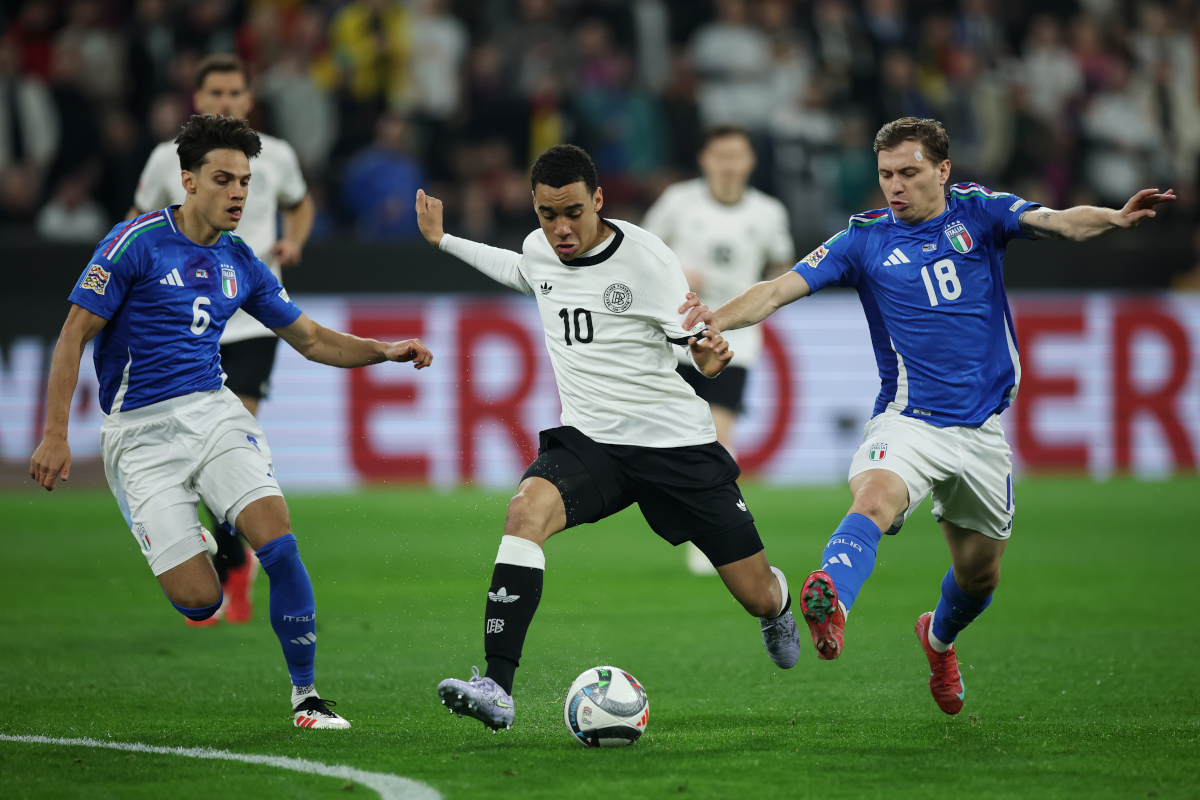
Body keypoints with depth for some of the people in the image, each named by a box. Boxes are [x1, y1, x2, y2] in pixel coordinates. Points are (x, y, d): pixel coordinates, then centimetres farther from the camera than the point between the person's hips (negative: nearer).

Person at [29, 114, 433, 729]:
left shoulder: (239, 262, 9)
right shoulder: (137, 242, -8)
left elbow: (311, 339, 18)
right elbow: (74, 336, -8)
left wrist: (385, 351, 2)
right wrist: (55, 435, -14)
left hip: (213, 411, 4)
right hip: (141, 430, -4)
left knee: (277, 540, -21)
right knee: (199, 601, -12)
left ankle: (305, 693, -6)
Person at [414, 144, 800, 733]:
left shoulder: (646, 258, -14)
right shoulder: (539, 249, 2)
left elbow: (691, 341, -12)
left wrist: (706, 354, -36)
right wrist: (444, 242, 31)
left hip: (676, 442, -3)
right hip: (587, 439, 3)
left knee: (758, 596, 3)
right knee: (526, 510, -31)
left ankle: (779, 600, 47)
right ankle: (497, 688, -37)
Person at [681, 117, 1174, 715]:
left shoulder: (976, 213, 1)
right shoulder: (865, 238, -1)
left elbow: (1061, 223, -15)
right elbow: (782, 288, -8)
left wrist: (1116, 218, -37)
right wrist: (721, 318, -28)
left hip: (980, 429, 3)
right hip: (908, 417, -3)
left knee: (980, 575, 16)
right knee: (873, 498, -35)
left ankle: (939, 637, 49)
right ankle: (832, 603, -62)